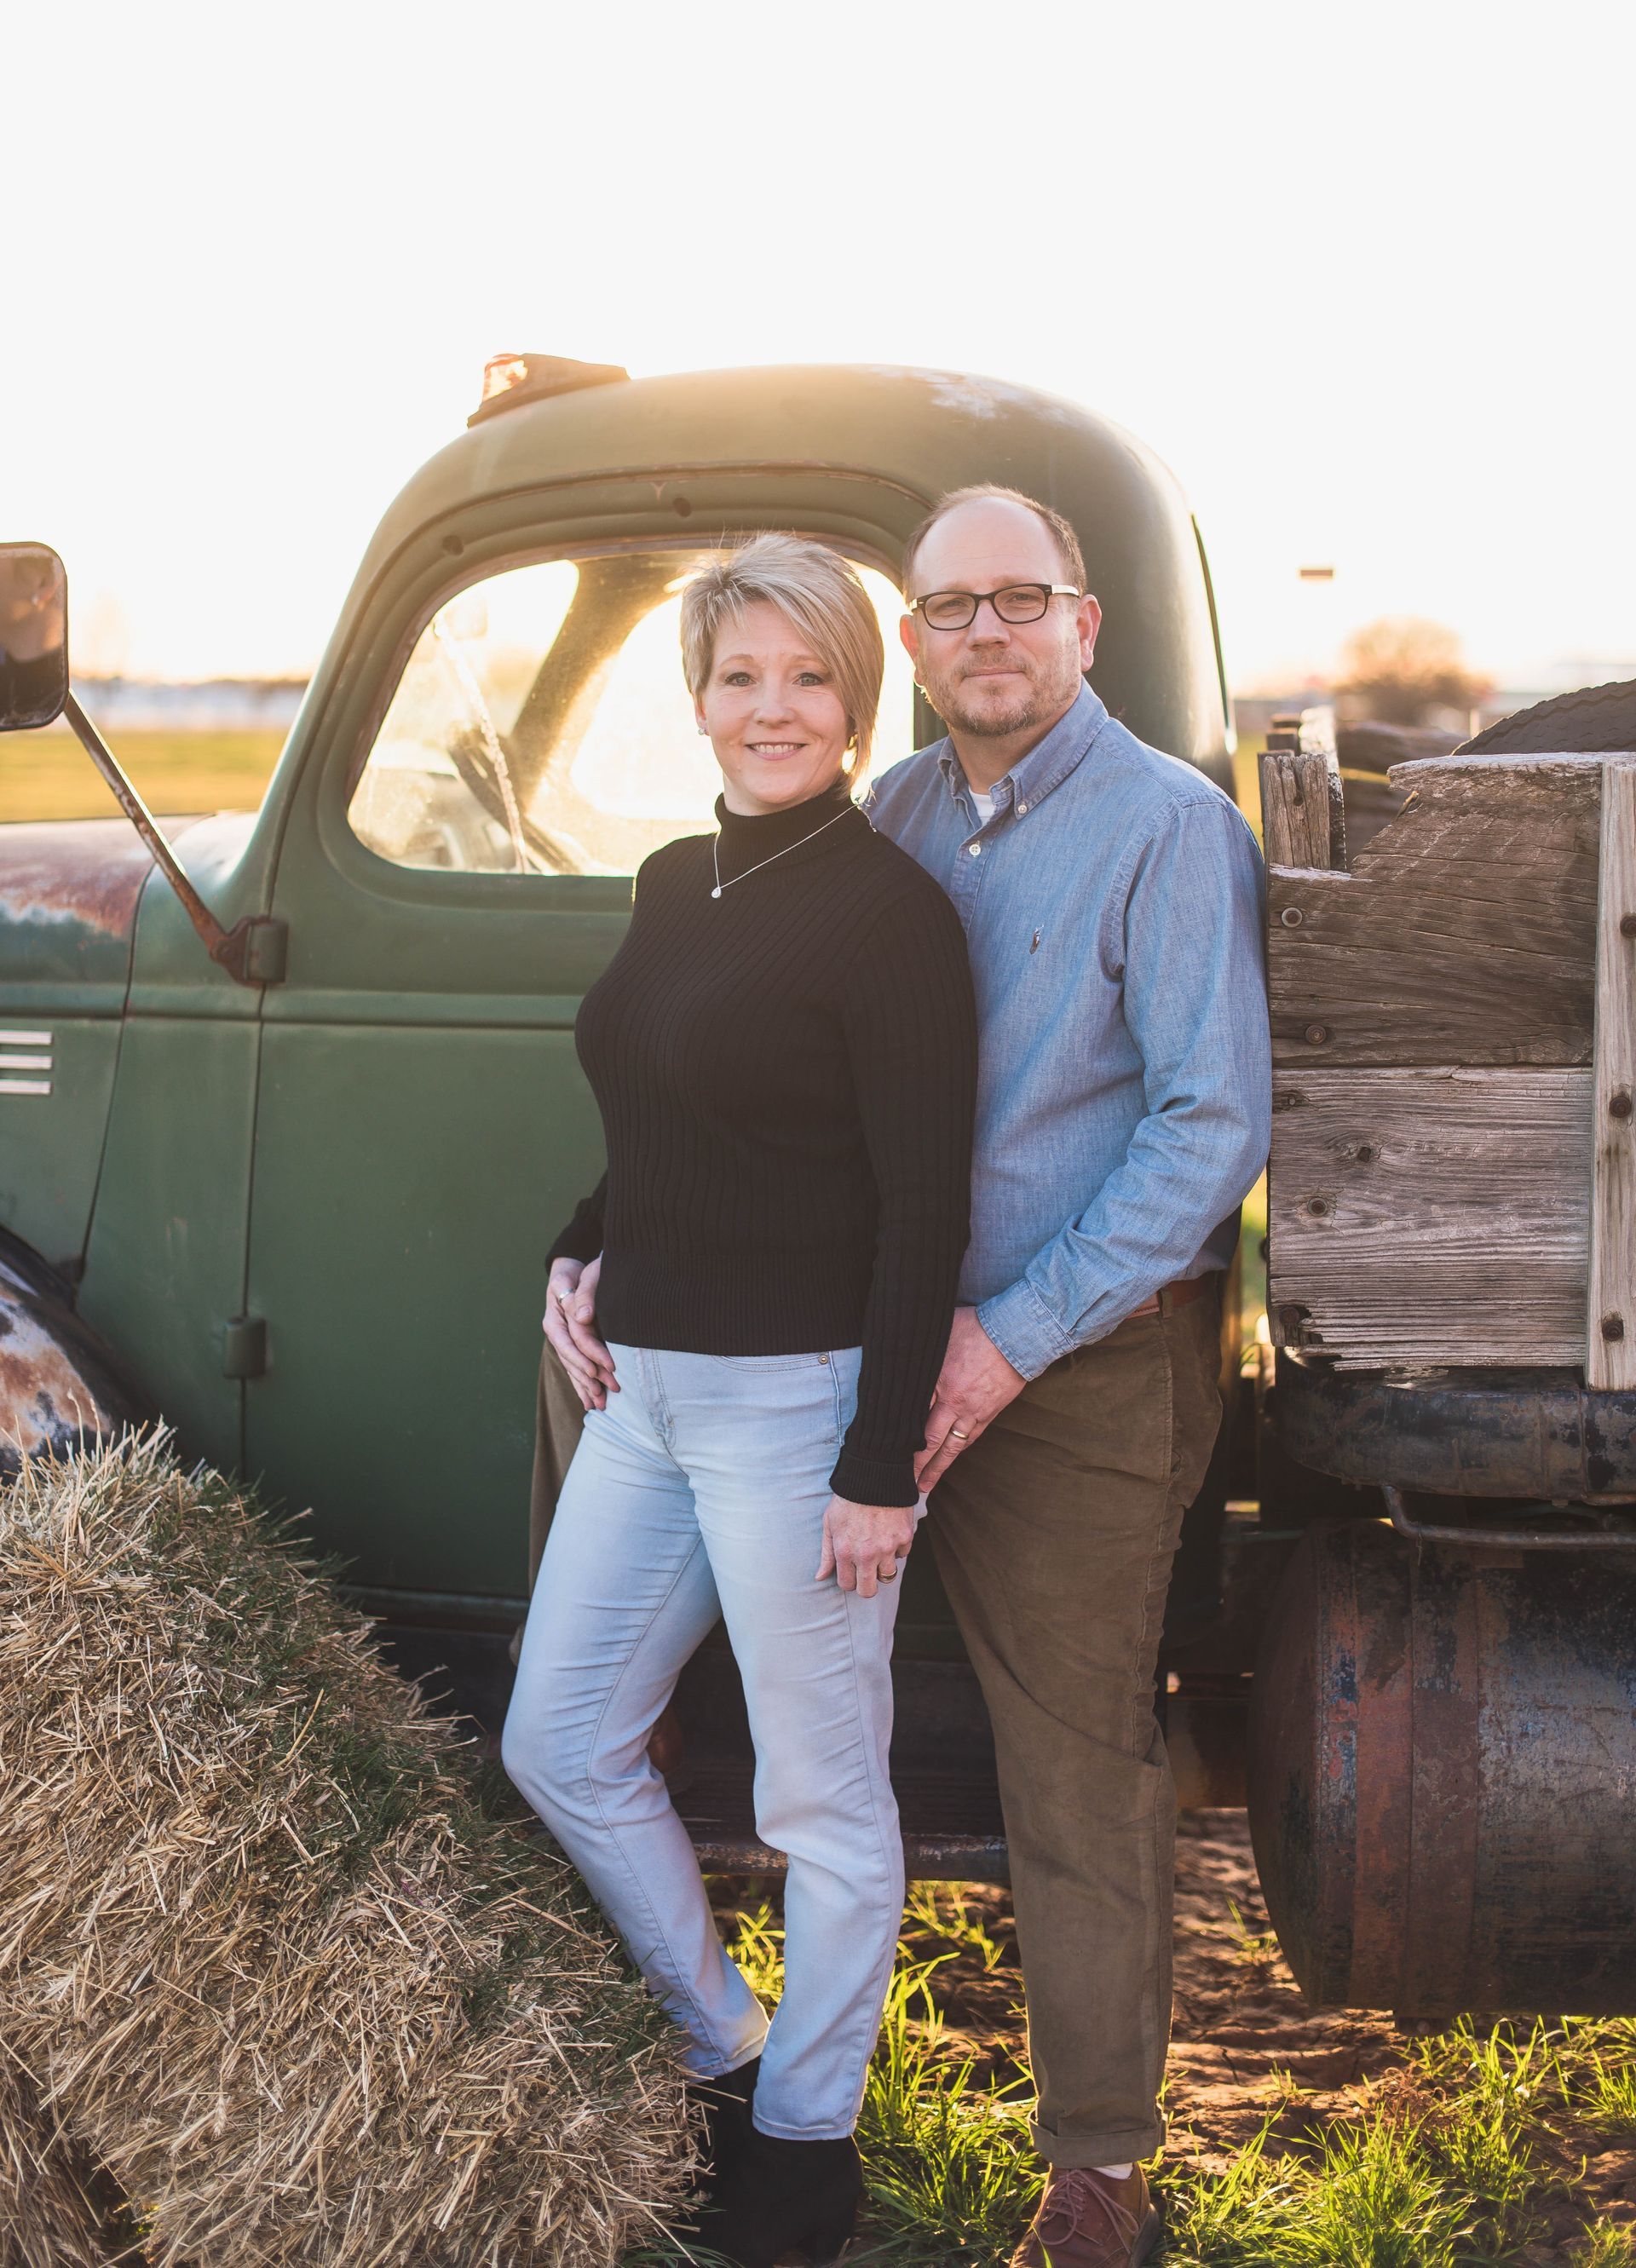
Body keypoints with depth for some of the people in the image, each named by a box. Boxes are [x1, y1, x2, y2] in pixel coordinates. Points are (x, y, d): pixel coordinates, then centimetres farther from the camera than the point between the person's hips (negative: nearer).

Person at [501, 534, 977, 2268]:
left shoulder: (890, 912, -14)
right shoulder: (672, 883, 9)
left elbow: (925, 1208, -16)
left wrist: (882, 1466, -17)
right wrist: (580, 1260, 4)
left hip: (795, 1404, -8)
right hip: (642, 1389, 9)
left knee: (820, 1796, 7)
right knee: (557, 1749, 16)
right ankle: (720, 2053, 35)